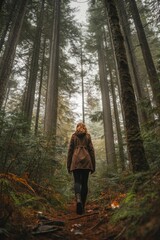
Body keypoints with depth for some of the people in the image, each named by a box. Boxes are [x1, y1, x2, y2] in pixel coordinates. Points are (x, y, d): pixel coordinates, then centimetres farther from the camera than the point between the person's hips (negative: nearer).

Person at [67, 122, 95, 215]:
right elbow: (91, 150, 6)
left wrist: (68, 165, 10)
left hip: (76, 160, -1)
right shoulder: (88, 136, 12)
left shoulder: (74, 136, 12)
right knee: (84, 183, 7)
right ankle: (83, 206, 11)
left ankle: (78, 199, -29)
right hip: (86, 160, 1)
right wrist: (93, 165, 9)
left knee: (77, 181, -3)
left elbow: (70, 150, 7)